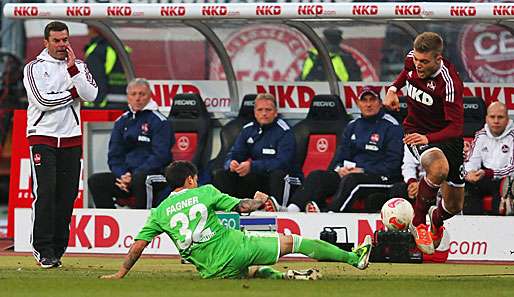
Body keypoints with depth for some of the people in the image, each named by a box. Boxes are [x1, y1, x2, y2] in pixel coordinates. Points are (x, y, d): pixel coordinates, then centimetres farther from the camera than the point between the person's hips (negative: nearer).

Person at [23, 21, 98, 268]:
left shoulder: (78, 66, 11)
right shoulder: (34, 68, 1)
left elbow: (91, 94, -6)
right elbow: (43, 100, -13)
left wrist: (72, 69, -12)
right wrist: (73, 92, -6)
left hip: (71, 139, 4)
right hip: (42, 138, -4)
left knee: (67, 195, 1)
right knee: (45, 193, -12)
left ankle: (57, 248, 7)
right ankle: (43, 249, -10)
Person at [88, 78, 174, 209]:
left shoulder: (160, 122, -3)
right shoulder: (122, 122, 16)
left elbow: (160, 156, -11)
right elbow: (114, 155, 15)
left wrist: (133, 176, -17)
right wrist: (122, 176, -5)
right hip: (126, 174, 6)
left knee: (139, 179, -38)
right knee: (95, 181, -14)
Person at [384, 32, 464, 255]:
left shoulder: (449, 82, -28)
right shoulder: (412, 59, -12)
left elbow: (456, 127, -30)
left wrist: (428, 138, -45)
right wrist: (393, 88, 3)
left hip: (445, 135, -1)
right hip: (416, 130, 1)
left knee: (454, 205, 9)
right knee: (439, 168, -35)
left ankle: (436, 220, 47)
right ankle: (418, 222, -16)